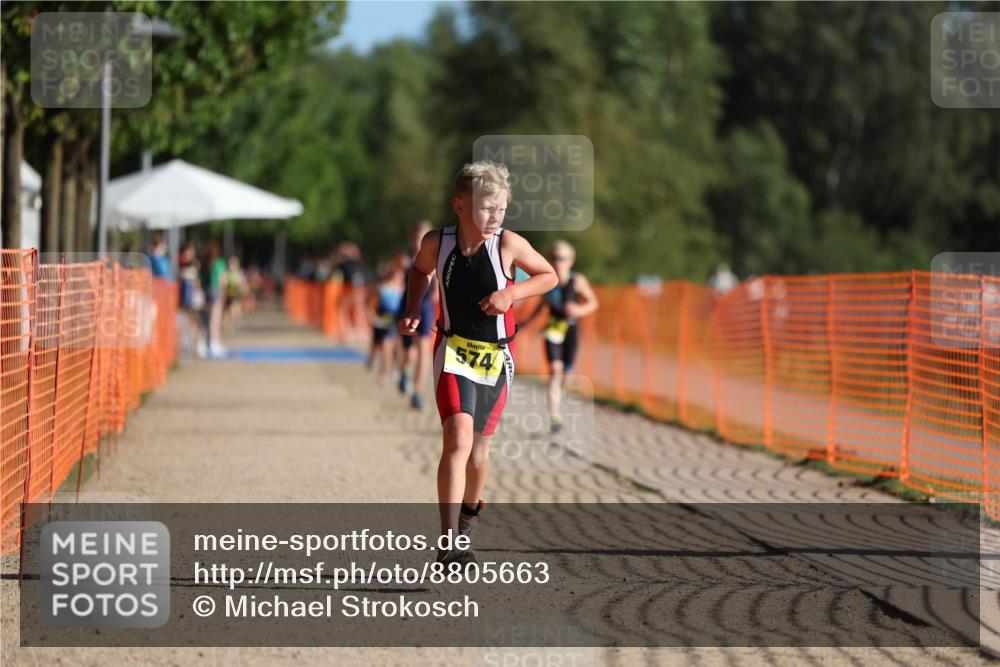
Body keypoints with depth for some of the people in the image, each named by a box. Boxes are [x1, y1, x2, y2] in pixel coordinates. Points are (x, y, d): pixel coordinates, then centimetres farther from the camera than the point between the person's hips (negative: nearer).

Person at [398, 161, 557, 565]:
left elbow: (549, 276, 1)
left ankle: (470, 509, 44)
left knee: (478, 446, 13)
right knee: (457, 439, -20)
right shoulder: (436, 243, -9)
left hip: (496, 356, 1)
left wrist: (512, 293, -14)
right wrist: (412, 310, 0)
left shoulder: (508, 245, -13)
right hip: (453, 350, -1)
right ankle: (448, 542, -23)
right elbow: (421, 271, 14)